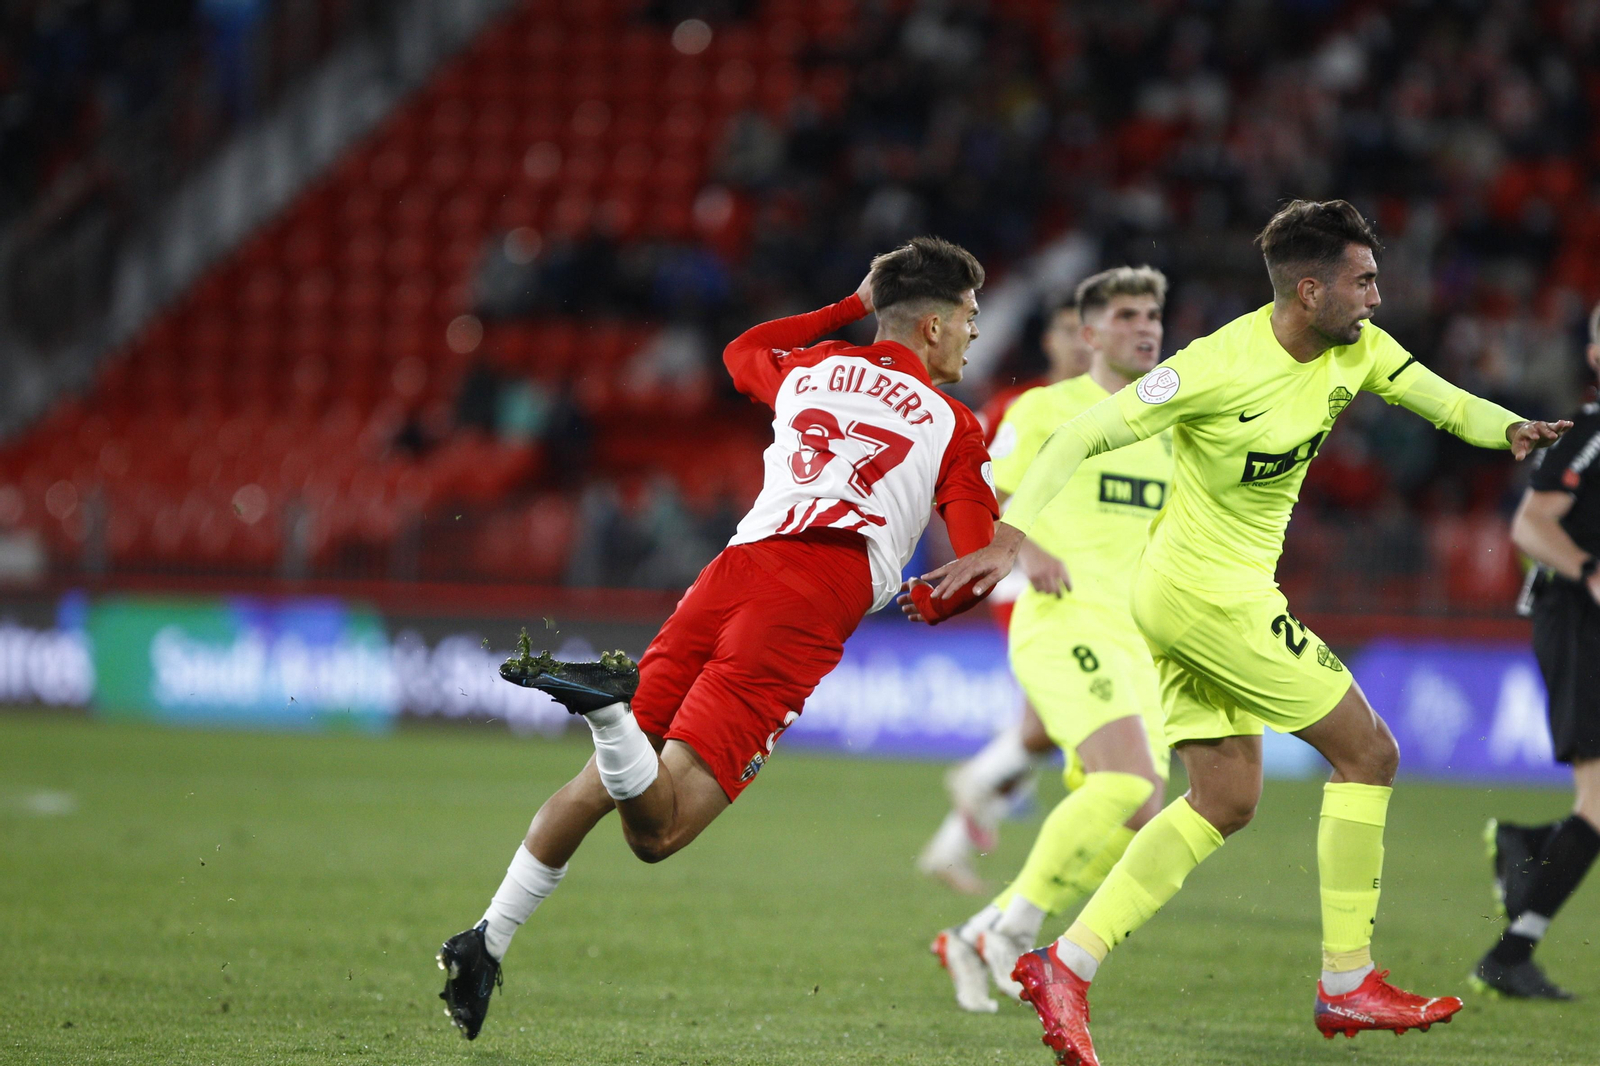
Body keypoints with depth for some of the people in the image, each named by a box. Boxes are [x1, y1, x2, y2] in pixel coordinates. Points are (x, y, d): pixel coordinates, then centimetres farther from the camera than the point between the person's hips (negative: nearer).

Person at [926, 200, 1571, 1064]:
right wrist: (1008, 537, -25)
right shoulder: (1224, 363, -21)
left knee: (1224, 804, 10)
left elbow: (1444, 402, 6)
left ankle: (1065, 966, 6)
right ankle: (1346, 985, 3)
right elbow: (1085, 434, -19)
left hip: (1225, 594, 9)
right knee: (1368, 752, -4)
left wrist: (1511, 429, -16)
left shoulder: (1358, 351, 1)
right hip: (1209, 594, -9)